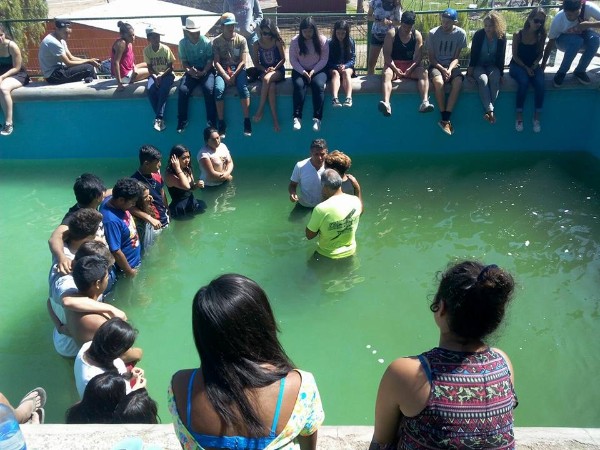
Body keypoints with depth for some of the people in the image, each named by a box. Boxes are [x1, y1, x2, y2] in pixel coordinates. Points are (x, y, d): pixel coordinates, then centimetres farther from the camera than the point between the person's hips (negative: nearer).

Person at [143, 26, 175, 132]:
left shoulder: (165, 49, -10)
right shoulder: (146, 50, -3)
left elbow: (170, 67, -7)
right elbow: (149, 67, 1)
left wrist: (161, 76, -21)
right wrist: (155, 77, -17)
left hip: (167, 74, -2)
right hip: (154, 75, 2)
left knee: (163, 89, -33)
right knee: (150, 90, -28)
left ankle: (158, 118, -32)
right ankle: (161, 118, -25)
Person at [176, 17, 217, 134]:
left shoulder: (206, 42, -8)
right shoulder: (183, 43, -1)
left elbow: (210, 60, -9)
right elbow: (184, 61, 2)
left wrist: (203, 72, -25)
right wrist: (189, 70, -19)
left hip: (206, 70, -2)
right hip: (191, 71, 2)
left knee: (209, 89, -31)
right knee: (182, 90, -23)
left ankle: (212, 121, -22)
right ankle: (182, 121, -10)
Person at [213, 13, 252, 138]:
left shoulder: (241, 39, 4)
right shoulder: (216, 41, 5)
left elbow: (243, 61, -2)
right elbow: (216, 62, -1)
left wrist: (234, 75, -16)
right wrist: (225, 76, -16)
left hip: (239, 69, 0)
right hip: (223, 70, 1)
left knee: (243, 88, -31)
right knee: (218, 89, -30)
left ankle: (247, 122, -30)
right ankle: (221, 123, -25)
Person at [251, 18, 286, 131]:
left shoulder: (277, 42, -1)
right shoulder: (256, 45, 3)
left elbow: (283, 59, 2)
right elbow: (256, 63, 6)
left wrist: (274, 68, -13)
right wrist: (264, 70, -12)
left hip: (278, 71, -1)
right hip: (264, 72, 1)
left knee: (267, 79, -36)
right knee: (271, 86, -33)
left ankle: (260, 110, -33)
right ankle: (275, 119, -35)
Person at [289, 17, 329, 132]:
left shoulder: (322, 40, -2)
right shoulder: (295, 41, 0)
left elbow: (324, 59, -4)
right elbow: (293, 60, -2)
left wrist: (313, 71, -16)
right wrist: (303, 72, -16)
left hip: (318, 70, 0)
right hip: (300, 70, 1)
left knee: (318, 85, -31)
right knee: (299, 85, -31)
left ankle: (317, 118, -31)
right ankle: (297, 117, -32)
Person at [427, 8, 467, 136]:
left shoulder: (461, 34, -4)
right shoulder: (433, 33, -8)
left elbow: (456, 58, -1)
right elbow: (431, 58, -4)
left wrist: (449, 70, -20)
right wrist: (442, 69, -18)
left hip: (452, 65, 1)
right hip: (436, 65, -1)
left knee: (458, 83, -32)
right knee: (439, 82, -35)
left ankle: (445, 119, -29)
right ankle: (445, 119, -23)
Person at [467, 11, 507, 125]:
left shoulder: (501, 37, -6)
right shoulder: (478, 34, -10)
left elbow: (501, 57, 0)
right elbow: (473, 54, -4)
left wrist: (501, 73, -1)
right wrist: (470, 70, -7)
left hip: (493, 66, 1)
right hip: (478, 65, -1)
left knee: (495, 79, -32)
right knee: (483, 79, -33)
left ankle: (487, 110, -32)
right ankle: (490, 110, -39)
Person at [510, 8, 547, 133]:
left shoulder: (541, 35, -1)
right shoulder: (518, 35, -9)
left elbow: (540, 53, 9)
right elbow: (515, 55, -6)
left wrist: (536, 63, -12)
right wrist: (525, 68, -15)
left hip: (533, 65, 3)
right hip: (517, 65, -2)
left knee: (540, 84, -28)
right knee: (524, 82, -35)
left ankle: (537, 116, -16)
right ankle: (519, 115, -23)